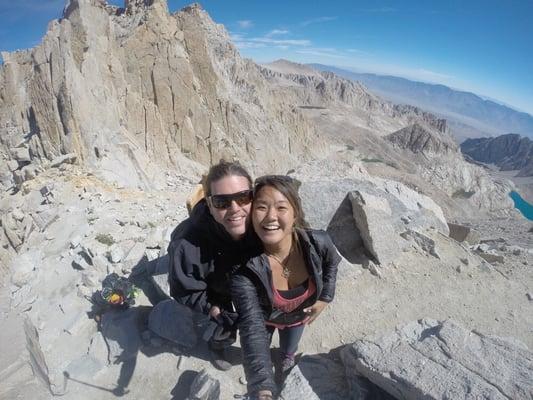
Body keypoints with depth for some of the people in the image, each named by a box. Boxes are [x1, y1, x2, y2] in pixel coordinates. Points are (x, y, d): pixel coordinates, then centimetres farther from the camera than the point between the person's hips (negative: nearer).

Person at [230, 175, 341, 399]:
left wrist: (325, 297, -9)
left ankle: (287, 358, 68)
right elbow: (252, 327, -43)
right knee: (259, 350, 29)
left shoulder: (318, 243, -35)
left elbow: (331, 262, -9)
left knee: (289, 348, 31)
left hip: (298, 316, 1)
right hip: (264, 317, -1)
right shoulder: (244, 268, -40)